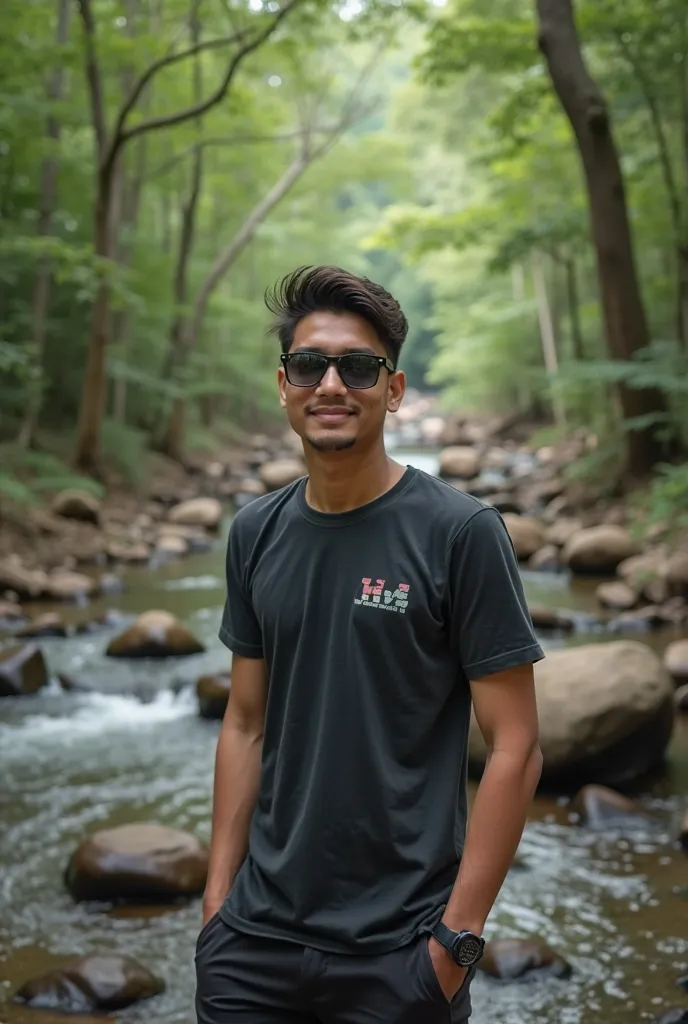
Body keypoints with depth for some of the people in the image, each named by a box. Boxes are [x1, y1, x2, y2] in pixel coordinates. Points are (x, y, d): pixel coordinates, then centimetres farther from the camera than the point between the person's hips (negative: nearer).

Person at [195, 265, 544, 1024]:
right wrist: (218, 894, 6)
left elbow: (515, 748, -11)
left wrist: (457, 936, -12)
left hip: (398, 950, -4)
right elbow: (246, 723, 9)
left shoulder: (460, 532, -11)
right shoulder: (256, 535, 3)